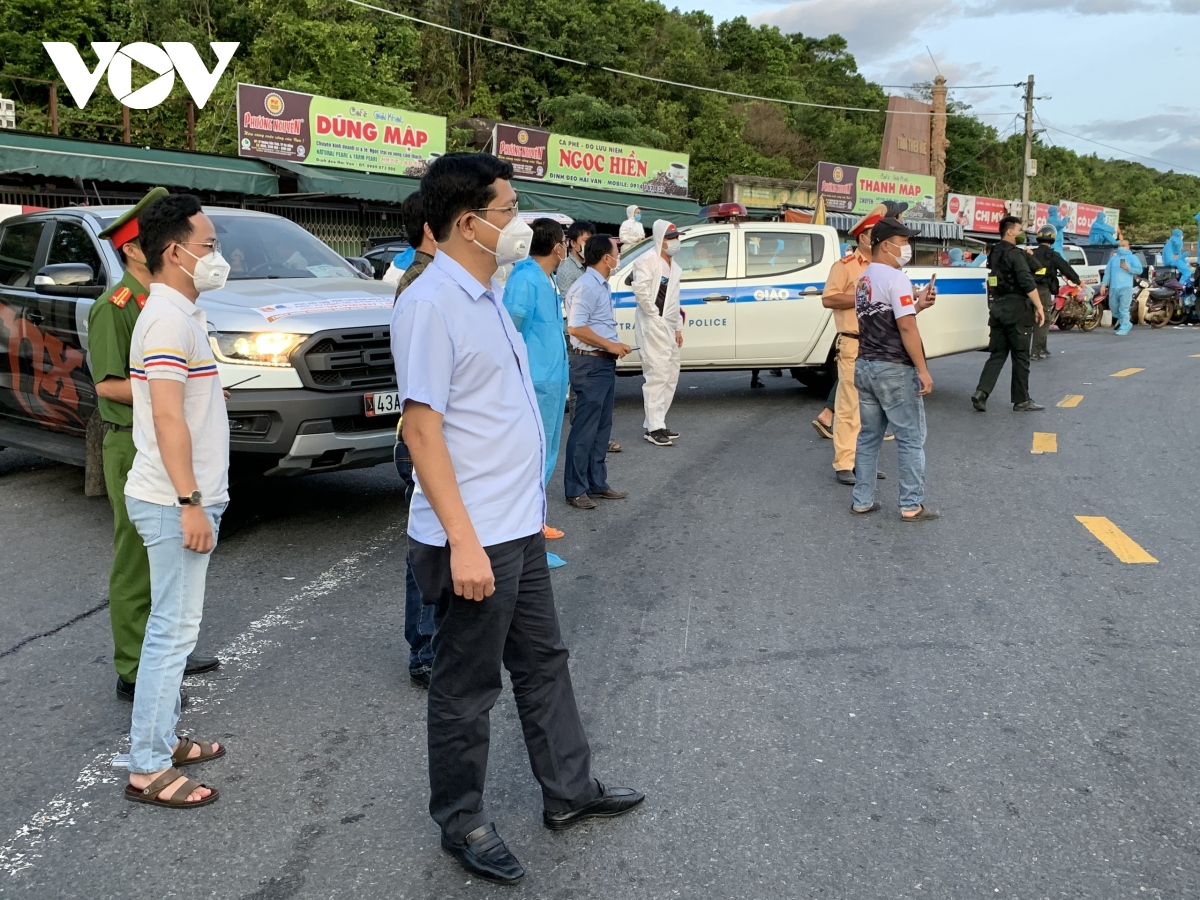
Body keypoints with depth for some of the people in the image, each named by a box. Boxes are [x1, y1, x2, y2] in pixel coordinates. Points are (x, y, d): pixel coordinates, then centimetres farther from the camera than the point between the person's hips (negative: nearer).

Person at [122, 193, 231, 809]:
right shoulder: (169, 319, -16)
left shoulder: (177, 314, 16)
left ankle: (163, 738, 29)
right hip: (174, 503, -10)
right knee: (173, 630, -5)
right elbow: (167, 418, -22)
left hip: (178, 501, 10)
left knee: (173, 625, 17)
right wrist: (191, 502, -22)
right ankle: (148, 769, 3)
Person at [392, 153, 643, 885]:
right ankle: (462, 822, 26)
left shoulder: (487, 297, 11)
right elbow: (421, 427, -23)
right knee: (468, 686, 7)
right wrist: (464, 542, -26)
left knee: (543, 661, 20)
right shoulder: (431, 305, -18)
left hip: (518, 527, 9)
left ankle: (569, 790, 36)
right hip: (472, 538, -9)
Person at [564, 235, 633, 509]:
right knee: (585, 429, -5)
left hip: (605, 363, 10)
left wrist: (614, 346, 10)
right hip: (591, 364, -10)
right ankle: (576, 490, 1)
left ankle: (597, 484, 22)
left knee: (602, 427, 14)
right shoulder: (587, 286, -17)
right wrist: (610, 345, -17)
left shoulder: (601, 285, 14)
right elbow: (575, 327, -23)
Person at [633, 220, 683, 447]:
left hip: (668, 327, 10)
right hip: (652, 326, -10)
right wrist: (654, 314, -18)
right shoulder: (648, 261, -10)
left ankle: (654, 423, 19)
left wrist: (678, 327, 17)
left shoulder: (674, 267, 19)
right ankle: (654, 428, -9)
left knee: (671, 376, 12)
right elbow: (640, 288, -25)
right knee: (658, 375, -12)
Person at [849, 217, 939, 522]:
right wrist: (923, 370, -16)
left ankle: (862, 500, 17)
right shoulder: (895, 278, -14)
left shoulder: (863, 280, 14)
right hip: (894, 369, -8)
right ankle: (912, 506, 4)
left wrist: (917, 305, 10)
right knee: (911, 440, 1)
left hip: (864, 366, 8)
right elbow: (906, 328, -19)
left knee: (868, 436, 14)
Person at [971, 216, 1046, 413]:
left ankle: (981, 393, -7)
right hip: (1017, 310, -8)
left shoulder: (993, 253, 13)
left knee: (997, 354, 8)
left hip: (997, 309, 8)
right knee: (1020, 357, 1)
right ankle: (1021, 401, 7)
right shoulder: (1015, 254, -13)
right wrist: (1039, 307, -16)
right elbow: (1028, 283, -19)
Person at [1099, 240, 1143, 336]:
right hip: (1113, 287, 5)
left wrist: (1128, 268, -17)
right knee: (1113, 307, 11)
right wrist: (1104, 284, 4)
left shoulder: (1132, 258, 7)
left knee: (1124, 309, -11)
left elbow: (1139, 270, -2)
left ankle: (1124, 328, -8)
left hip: (1126, 287, -5)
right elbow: (1107, 272, 13)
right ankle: (1126, 323, 32)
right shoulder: (1113, 258, 19)